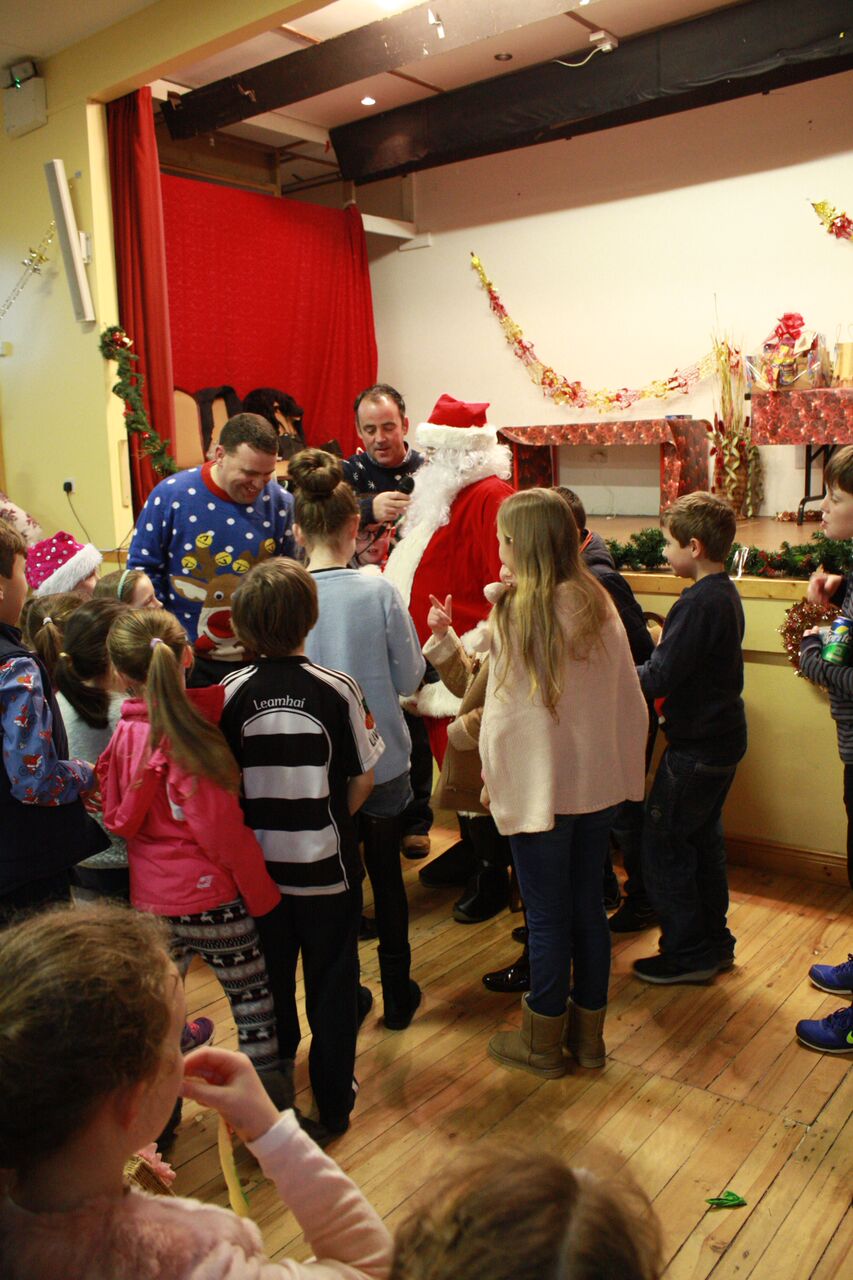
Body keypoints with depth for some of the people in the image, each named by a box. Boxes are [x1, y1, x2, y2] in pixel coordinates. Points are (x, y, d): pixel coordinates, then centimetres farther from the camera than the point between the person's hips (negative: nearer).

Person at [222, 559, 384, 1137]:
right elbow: (363, 779, -8)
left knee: (269, 983, 21)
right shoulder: (338, 689, -15)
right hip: (328, 867, -2)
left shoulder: (232, 694, -12)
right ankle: (333, 1102, 29)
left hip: (258, 866, 2)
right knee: (332, 984, 16)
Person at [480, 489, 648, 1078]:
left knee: (548, 916, 8)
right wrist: (626, 766, 14)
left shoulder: (514, 614, -17)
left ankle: (543, 1041, 25)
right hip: (599, 784, 5)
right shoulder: (599, 604, -1)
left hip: (540, 787, -5)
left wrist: (493, 779, -2)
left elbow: (504, 711, -15)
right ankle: (588, 1032, 32)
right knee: (588, 904, 17)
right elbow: (631, 700, 4)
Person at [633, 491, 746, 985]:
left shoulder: (699, 603, -23)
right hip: (724, 738, 10)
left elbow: (659, 679, -24)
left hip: (696, 748, -10)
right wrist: (655, 659, 6)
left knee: (663, 846, 2)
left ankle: (687, 953, 13)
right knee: (704, 839, 20)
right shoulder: (727, 593, 7)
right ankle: (715, 943, 31)